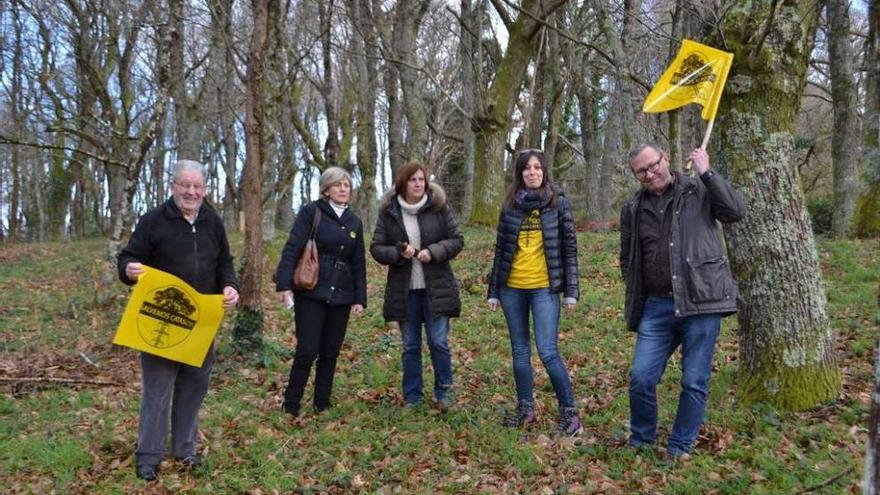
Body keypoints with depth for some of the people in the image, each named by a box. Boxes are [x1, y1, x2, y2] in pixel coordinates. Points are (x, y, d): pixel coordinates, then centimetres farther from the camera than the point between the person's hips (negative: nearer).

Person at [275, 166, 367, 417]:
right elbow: (292, 248, -10)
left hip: (341, 296, 5)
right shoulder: (311, 212, -3)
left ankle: (322, 405, 22)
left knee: (330, 353, 9)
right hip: (311, 293, -4)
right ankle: (290, 406, 10)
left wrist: (360, 298, 9)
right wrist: (284, 284, -20)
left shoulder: (354, 222, 12)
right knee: (307, 351, -7)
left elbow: (359, 264, 14)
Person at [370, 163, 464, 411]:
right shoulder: (388, 212, 0)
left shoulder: (439, 207, -3)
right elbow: (376, 247, 1)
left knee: (439, 342, 0)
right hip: (404, 289, 2)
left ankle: (443, 393, 19)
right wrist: (399, 253, -17)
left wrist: (433, 252, -17)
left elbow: (457, 240, 0)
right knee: (410, 346, 10)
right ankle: (412, 398, 22)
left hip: (436, 287, -1)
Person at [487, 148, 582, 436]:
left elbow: (569, 247, -1)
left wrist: (571, 291, -6)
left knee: (547, 352, -9)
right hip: (512, 288, 4)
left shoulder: (558, 202, -1)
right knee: (520, 350, 11)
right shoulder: (510, 205, 7)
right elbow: (500, 249, 10)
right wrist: (494, 291, 9)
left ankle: (569, 411, 4)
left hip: (544, 288, -4)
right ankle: (525, 408, 23)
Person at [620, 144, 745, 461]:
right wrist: (637, 298, 12)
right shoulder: (633, 210, 12)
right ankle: (640, 441, 24)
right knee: (641, 378, 2)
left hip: (701, 303, -3)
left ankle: (680, 447, 22)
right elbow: (627, 260, 21)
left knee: (695, 382, 5)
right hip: (656, 307, 3)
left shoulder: (698, 191, 2)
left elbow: (736, 211, -14)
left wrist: (707, 173, -14)